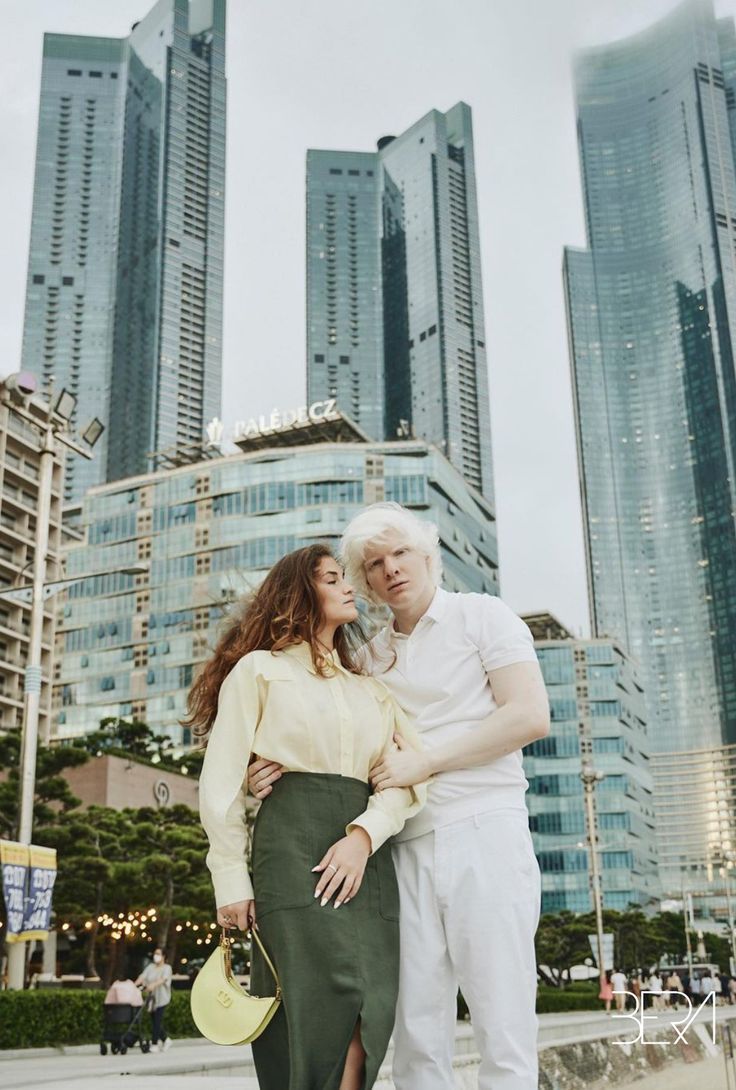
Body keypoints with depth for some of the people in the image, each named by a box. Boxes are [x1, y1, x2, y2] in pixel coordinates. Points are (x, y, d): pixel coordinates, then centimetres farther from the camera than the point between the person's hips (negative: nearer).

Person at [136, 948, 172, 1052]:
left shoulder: (167, 968, -1)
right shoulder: (150, 967, 13)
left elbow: (163, 979, -20)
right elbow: (143, 976, -1)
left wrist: (153, 985, -37)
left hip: (162, 998, -5)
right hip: (152, 998, 5)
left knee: (157, 1021, -9)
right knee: (154, 1021, 7)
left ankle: (154, 1044, -4)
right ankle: (166, 1039, 26)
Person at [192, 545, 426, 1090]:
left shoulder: (371, 689, 24)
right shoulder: (259, 670, 11)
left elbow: (405, 775, 9)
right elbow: (222, 784, 3)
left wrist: (364, 834, -10)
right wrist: (232, 880, -5)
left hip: (368, 859, 4)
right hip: (292, 846, -4)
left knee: (364, 1027, -8)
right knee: (324, 1017, -15)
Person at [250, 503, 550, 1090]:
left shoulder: (483, 615, 5)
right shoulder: (371, 656, 19)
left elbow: (529, 715, -7)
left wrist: (422, 762, -12)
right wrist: (291, 771, -6)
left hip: (482, 829, -4)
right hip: (405, 848, 5)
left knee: (504, 1032, -4)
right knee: (417, 1038, 4)